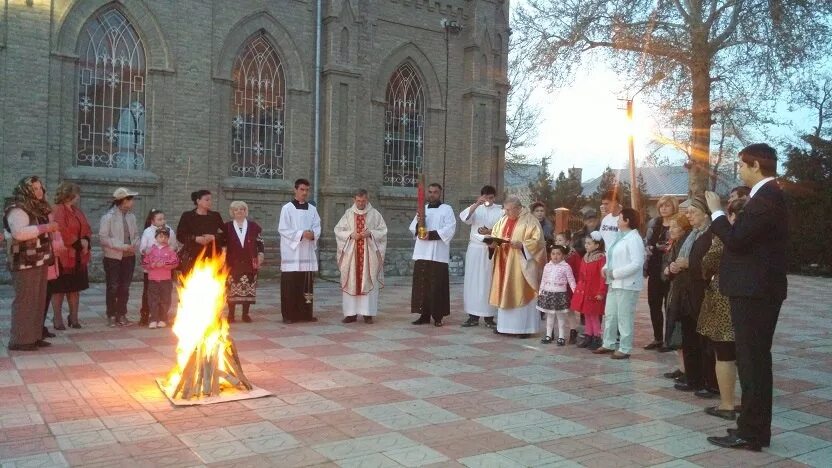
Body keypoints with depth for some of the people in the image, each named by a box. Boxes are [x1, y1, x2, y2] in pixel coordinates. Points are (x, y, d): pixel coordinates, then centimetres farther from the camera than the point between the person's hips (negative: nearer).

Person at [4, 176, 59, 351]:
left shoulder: (39, 209, 16)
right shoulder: (17, 210, -13)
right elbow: (19, 233, -29)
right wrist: (46, 227, -25)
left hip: (39, 262, 9)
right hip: (25, 264, -9)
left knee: (38, 300, 12)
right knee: (24, 301, -6)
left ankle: (34, 336, 20)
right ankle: (19, 340, 1)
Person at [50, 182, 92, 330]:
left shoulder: (78, 211, 14)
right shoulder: (56, 211, -13)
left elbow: (87, 229, 13)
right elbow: (60, 232, -22)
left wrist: (85, 241, -7)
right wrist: (78, 243, -16)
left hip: (78, 257, 8)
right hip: (63, 256, -8)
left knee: (75, 288, 12)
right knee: (59, 289, 1)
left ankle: (74, 317, 20)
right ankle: (58, 319, 9)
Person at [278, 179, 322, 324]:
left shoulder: (312, 209, 12)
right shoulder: (287, 208, -1)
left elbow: (317, 227, 8)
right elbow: (283, 229, -8)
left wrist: (313, 234, -14)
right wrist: (301, 234, -17)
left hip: (308, 252, 4)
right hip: (292, 252, -4)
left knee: (307, 284, 6)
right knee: (290, 285, -4)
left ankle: (306, 313, 12)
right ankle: (289, 315, 1)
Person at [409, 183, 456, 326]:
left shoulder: (447, 209, 4)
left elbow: (450, 229, -8)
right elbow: (412, 229, 12)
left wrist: (431, 234, -15)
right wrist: (418, 223, -10)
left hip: (438, 254, -4)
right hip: (422, 252, 5)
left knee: (437, 286, -5)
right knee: (422, 284, 3)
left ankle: (438, 316, 1)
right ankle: (424, 315, 10)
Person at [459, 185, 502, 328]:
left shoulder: (500, 212, 2)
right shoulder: (476, 209, 9)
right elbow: (464, 217, -11)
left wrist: (490, 232, -23)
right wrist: (476, 204, -23)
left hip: (490, 250, -2)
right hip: (474, 249, 2)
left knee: (488, 282, 0)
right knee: (473, 281, 2)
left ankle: (489, 317, 6)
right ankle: (473, 316, 7)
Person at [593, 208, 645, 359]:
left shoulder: (633, 239, -15)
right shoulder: (621, 237, 15)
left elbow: (637, 263, -23)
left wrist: (615, 273, -21)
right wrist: (606, 268, 2)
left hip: (627, 284, -10)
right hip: (614, 283, 10)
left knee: (624, 318, -2)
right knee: (609, 315, 15)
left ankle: (625, 349, 7)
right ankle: (608, 344, 26)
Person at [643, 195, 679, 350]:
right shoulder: (654, 223, 12)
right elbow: (646, 242, 18)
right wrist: (650, 249, 2)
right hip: (655, 268, 6)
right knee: (654, 304, 9)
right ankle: (657, 338, 20)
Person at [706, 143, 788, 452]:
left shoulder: (765, 197, -18)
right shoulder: (767, 195, 15)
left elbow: (735, 240, -23)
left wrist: (716, 211, -11)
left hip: (754, 291, -10)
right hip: (757, 290, 10)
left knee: (752, 361, -4)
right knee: (755, 360, 15)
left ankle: (751, 433, 3)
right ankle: (756, 428, 25)